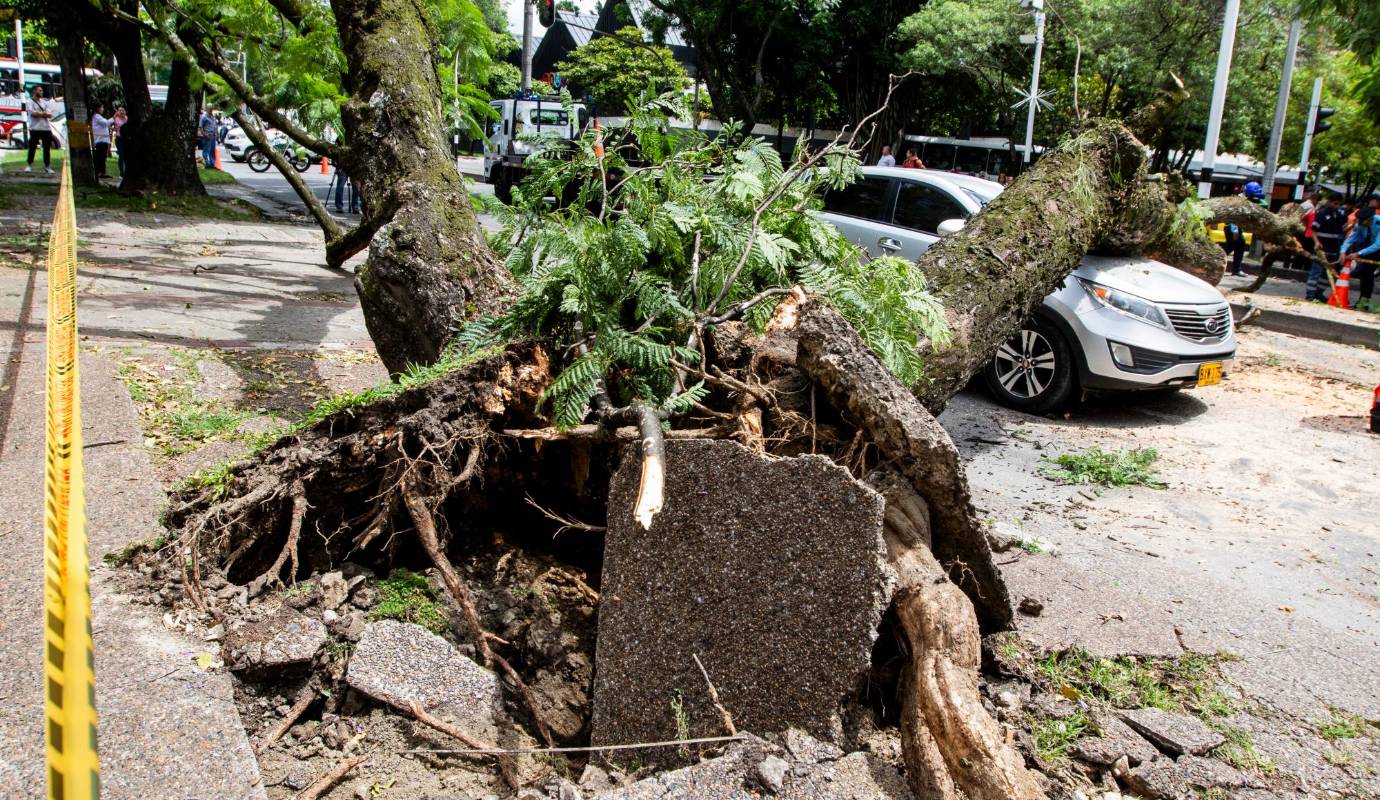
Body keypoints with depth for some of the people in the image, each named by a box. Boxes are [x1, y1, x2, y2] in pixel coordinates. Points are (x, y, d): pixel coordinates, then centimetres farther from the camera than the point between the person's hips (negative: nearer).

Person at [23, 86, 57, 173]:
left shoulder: (45, 102, 17)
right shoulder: (29, 102, 4)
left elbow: (50, 115, 4)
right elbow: (32, 113, -12)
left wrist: (38, 113, -9)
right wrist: (43, 113, -6)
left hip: (46, 128, 4)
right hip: (35, 128, -4)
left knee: (47, 148, 4)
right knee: (32, 147, -3)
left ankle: (47, 166, 8)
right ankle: (29, 165, 3)